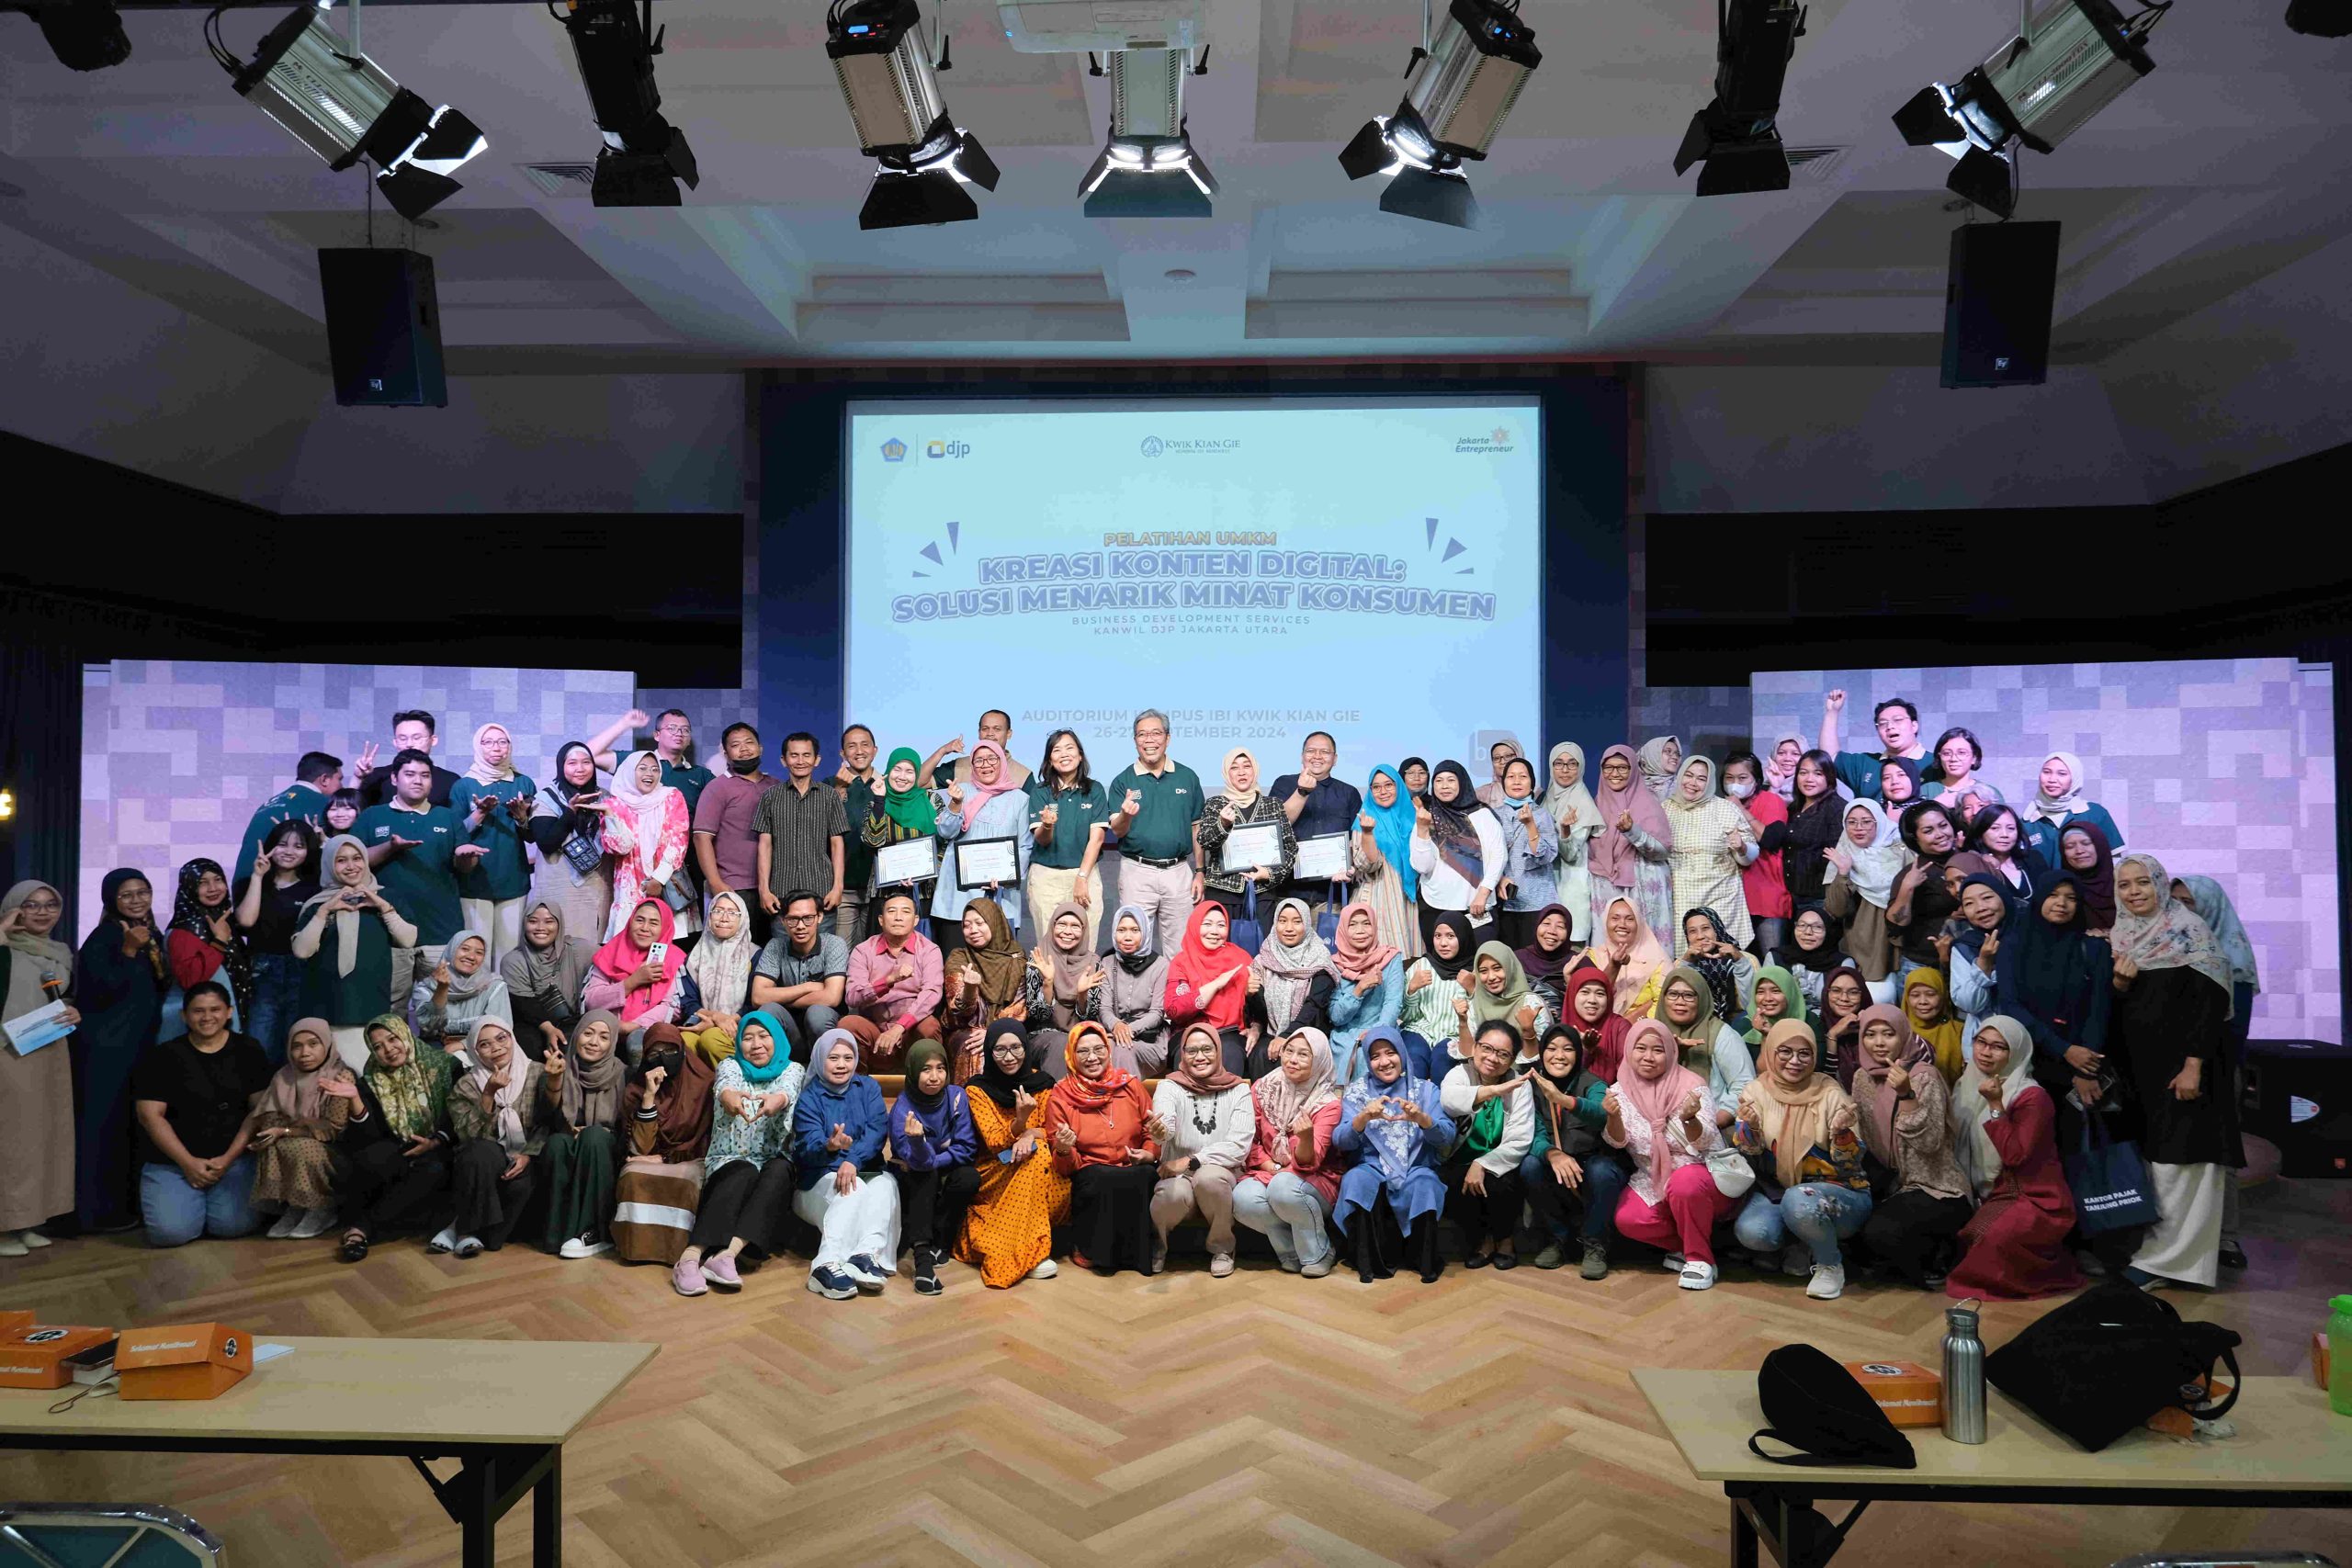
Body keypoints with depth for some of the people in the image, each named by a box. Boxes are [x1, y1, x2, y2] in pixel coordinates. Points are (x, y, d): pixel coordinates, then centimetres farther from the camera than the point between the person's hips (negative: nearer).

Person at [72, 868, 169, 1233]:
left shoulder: (152, 935, 10)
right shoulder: (103, 938, -13)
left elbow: (162, 991, 13)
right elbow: (99, 993, -21)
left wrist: (157, 962, -5)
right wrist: (129, 952, -26)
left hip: (140, 1044, 8)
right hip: (104, 1048, -8)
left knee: (135, 1122, 12)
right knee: (104, 1123, -5)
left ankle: (129, 1203, 21)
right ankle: (99, 1211, 1)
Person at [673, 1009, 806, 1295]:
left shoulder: (792, 1070, 8)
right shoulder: (731, 1065, 8)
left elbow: (789, 1091, -17)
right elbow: (724, 1084, -18)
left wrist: (778, 1099, -44)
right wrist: (728, 1095, -45)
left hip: (775, 1166, 1)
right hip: (730, 1161, 0)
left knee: (778, 1170, -34)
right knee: (744, 1173, -34)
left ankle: (726, 1254, -48)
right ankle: (691, 1257, -48)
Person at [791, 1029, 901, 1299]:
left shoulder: (868, 1088, 6)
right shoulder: (809, 1097, -3)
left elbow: (877, 1131, -9)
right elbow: (808, 1147, -18)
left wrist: (853, 1160, -29)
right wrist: (829, 1146, -43)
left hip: (864, 1172, 3)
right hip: (819, 1181, -2)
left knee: (886, 1183, -31)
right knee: (853, 1189, -35)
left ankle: (868, 1254, -47)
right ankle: (827, 1264, -49)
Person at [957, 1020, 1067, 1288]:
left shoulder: (1041, 1082, 2)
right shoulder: (978, 1089, -6)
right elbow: (994, 1142, -14)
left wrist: (1031, 1135, -24)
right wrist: (1019, 1121, -35)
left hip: (1041, 1170, 3)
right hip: (995, 1173, -3)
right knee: (1037, 1157, -31)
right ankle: (1030, 1254, -29)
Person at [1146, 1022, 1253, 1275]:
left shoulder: (1238, 1090, 1)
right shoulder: (1170, 1086, -1)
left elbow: (1239, 1146, -10)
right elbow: (1165, 1127, -23)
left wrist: (1192, 1161, -18)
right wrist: (1158, 1133, -48)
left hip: (1220, 1173, 0)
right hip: (1177, 1174, 0)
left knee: (1209, 1176, -34)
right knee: (1176, 1193, -34)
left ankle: (1222, 1247, -4)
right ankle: (1156, 1242, 2)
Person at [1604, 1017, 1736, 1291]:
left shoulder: (1691, 1086, -8)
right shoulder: (1621, 1090, 1)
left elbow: (1704, 1142, -18)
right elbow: (1617, 1142, -9)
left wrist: (1689, 1119, -41)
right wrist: (1613, 1117, -32)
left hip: (1701, 1172, -3)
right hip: (1652, 1180, 3)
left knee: (1684, 1183, -37)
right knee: (1628, 1220, -25)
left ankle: (1700, 1258, -13)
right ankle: (1685, 1246, 3)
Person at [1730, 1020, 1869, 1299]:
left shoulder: (1830, 1094, -8)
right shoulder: (1756, 1091, -1)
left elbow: (1851, 1165, -9)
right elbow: (1744, 1156, -6)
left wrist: (1841, 1131, -30)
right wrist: (1750, 1126, -28)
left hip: (1838, 1191, -2)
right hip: (1775, 1188, 2)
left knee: (1799, 1200, -36)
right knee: (1751, 1231, -29)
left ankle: (1830, 1263, -6)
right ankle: (1804, 1246, 6)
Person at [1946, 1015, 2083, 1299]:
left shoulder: (2032, 1097, -15)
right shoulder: (1968, 1086, 6)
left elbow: (2014, 1155, -24)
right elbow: (1959, 1146, 15)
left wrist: (1995, 1105, -26)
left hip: (2036, 1201, -7)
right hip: (1991, 1197, 7)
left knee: (1990, 1237, -33)